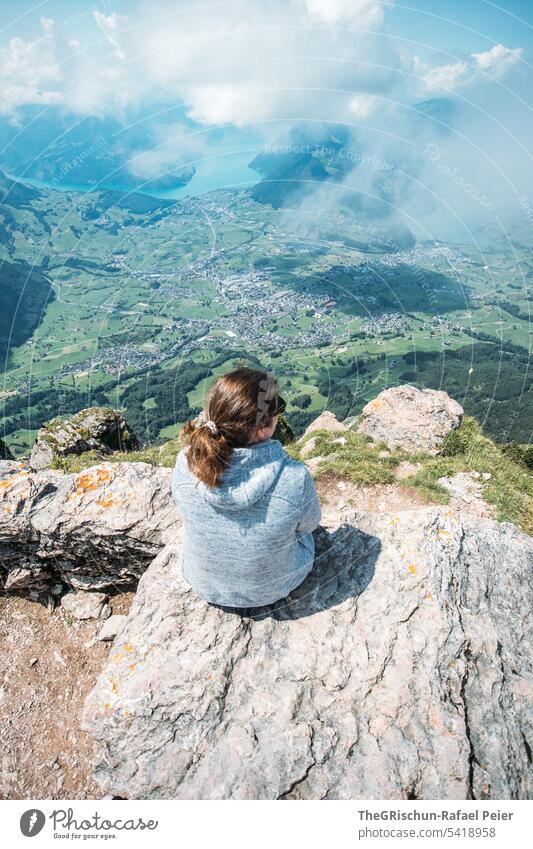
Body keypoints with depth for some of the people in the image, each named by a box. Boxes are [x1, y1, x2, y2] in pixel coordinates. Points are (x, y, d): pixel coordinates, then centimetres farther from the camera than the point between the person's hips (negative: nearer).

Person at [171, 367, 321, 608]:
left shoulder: (185, 463, -30)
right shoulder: (294, 479, -38)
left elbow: (186, 512, -7)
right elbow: (309, 523, -14)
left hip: (203, 585, 2)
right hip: (274, 588, -1)